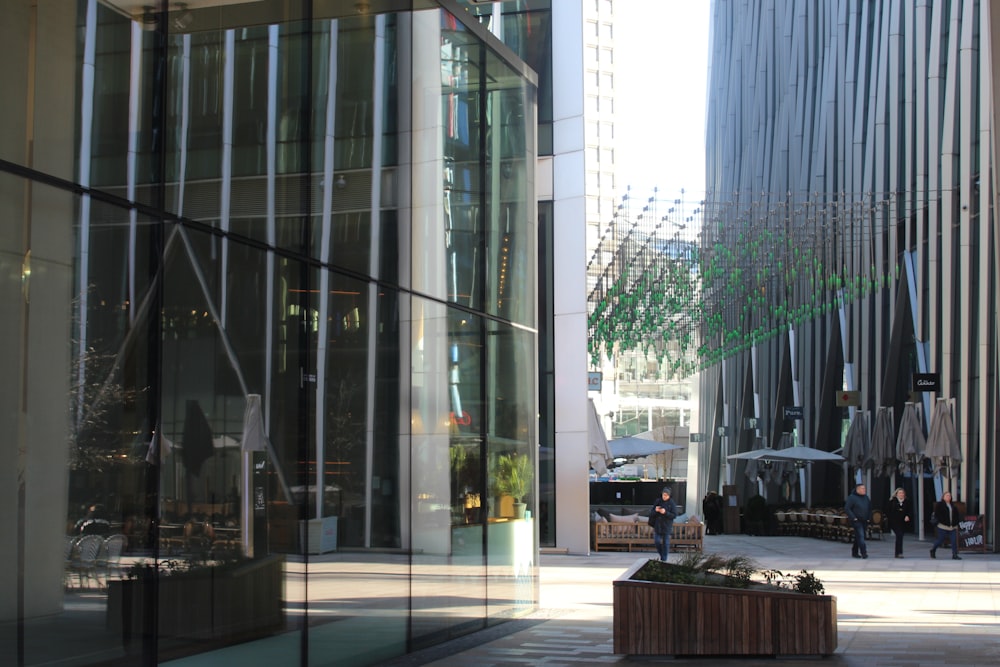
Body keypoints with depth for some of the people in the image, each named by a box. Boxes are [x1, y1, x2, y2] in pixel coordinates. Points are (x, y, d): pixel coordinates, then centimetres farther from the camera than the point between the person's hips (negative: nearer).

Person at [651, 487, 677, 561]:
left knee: (665, 543, 2)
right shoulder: (658, 501, 0)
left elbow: (674, 515, -11)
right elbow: (652, 512, 3)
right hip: (658, 525, 3)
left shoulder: (672, 504, -9)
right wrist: (655, 510, -20)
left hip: (667, 526, -3)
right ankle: (662, 554, 26)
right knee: (657, 542, 1)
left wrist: (665, 513, -25)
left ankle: (664, 559, 11)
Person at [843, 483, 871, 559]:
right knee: (860, 536, -15)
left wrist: (869, 517, 10)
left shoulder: (866, 498, 12)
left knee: (858, 537, 12)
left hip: (864, 521, 7)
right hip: (856, 521, -7)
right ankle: (863, 552, -20)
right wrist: (853, 518, -17)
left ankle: (854, 552, 21)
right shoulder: (852, 498, -9)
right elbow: (847, 508, -12)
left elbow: (869, 508, 22)